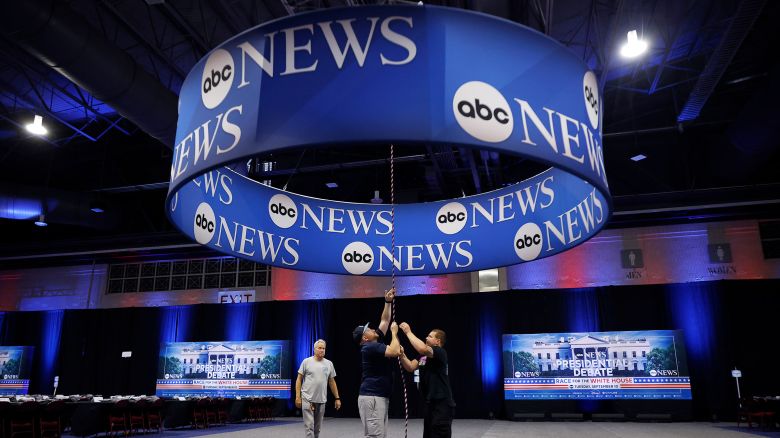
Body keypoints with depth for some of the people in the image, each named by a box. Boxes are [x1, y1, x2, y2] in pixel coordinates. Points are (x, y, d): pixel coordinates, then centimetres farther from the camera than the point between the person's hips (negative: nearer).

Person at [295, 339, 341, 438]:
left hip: (321, 400, 4)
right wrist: (297, 397, -8)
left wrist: (337, 398, 8)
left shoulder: (329, 364, 7)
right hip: (307, 399, -4)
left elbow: (332, 382, 11)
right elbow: (299, 379, -2)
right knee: (309, 426, -7)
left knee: (317, 427, 13)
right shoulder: (306, 361, -3)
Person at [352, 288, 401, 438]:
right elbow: (394, 352, -22)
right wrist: (394, 332, -8)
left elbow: (384, 320, 24)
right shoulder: (370, 347, -12)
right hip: (371, 398, -10)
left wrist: (388, 302, 18)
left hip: (380, 397, 10)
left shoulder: (376, 343, 16)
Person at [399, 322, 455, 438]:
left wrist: (408, 332, -23)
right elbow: (410, 367, 1)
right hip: (429, 403, 9)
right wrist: (402, 354, -15)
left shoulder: (440, 352, -13)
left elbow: (422, 349, -31)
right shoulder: (423, 356, 13)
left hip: (442, 404, -9)